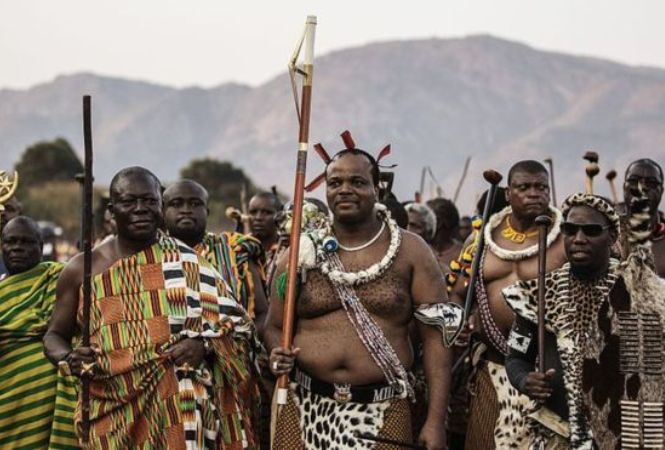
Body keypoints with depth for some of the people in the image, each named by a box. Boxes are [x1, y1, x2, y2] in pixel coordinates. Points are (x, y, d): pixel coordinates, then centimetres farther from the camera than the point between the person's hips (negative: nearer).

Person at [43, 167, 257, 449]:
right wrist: (68, 359, -9)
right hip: (114, 415, 1)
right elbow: (54, 336, 13)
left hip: (181, 411, -1)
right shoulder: (82, 269, 4)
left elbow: (236, 322, 6)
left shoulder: (186, 261, 3)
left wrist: (204, 344, -13)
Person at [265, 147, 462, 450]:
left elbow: (435, 335, -3)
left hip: (382, 412, -1)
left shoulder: (410, 251, 1)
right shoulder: (302, 254, 6)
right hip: (305, 407, 2)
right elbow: (275, 327, 14)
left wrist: (436, 421, -10)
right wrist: (278, 354, -10)